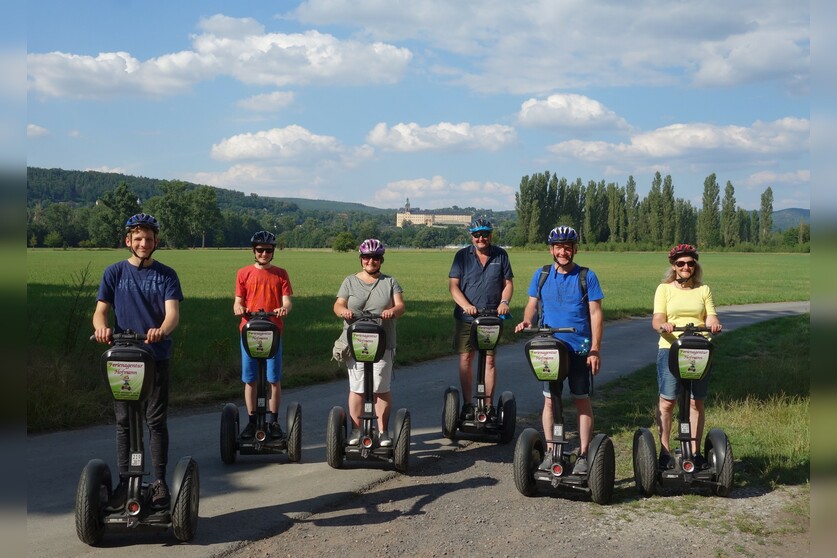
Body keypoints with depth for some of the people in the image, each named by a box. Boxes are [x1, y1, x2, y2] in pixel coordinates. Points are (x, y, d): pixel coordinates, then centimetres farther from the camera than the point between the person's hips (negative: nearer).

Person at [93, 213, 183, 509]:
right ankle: (124, 482, 14)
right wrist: (102, 327, -26)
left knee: (157, 421, 1)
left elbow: (173, 312, -10)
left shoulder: (166, 275, 3)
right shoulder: (114, 273, 5)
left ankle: (160, 481, 9)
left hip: (157, 357, -1)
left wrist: (162, 330, -33)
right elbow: (101, 311, -2)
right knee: (124, 421, 6)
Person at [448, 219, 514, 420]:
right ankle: (467, 404, 9)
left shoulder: (501, 255, 6)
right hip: (466, 317, 0)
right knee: (465, 358, 0)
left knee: (490, 359, 3)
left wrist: (504, 302, -12)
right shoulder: (463, 256, 2)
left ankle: (489, 405, 10)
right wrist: (466, 305, -17)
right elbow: (453, 285, -3)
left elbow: (508, 283, 8)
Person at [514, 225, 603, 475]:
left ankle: (583, 454, 11)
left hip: (579, 349, -2)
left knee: (582, 400, 4)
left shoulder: (586, 276, -3)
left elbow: (595, 314, -3)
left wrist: (595, 349, -9)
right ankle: (550, 452, 16)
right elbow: (532, 305, 9)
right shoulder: (541, 275, 5)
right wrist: (527, 321, -14)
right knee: (549, 400, 6)